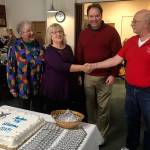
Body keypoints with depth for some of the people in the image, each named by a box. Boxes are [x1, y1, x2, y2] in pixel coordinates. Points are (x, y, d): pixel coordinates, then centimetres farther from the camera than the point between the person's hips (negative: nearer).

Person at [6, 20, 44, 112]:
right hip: (23, 88, -3)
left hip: (38, 87, 3)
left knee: (37, 112, 19)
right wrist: (13, 88, -9)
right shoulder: (15, 48, -10)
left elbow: (44, 64, 9)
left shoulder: (38, 46, 2)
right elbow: (10, 68, -8)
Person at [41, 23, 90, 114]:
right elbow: (60, 66, -28)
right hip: (53, 88, -6)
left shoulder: (68, 48, 8)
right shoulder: (49, 50, -12)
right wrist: (82, 67, -33)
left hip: (67, 88, 6)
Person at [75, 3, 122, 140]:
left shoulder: (111, 31, -6)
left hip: (104, 77, -4)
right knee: (90, 106, 16)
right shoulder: (83, 33, 7)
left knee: (103, 107, 7)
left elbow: (117, 54, -7)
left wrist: (113, 74, -12)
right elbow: (79, 55, 10)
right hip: (88, 77, 4)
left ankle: (102, 135, 26)